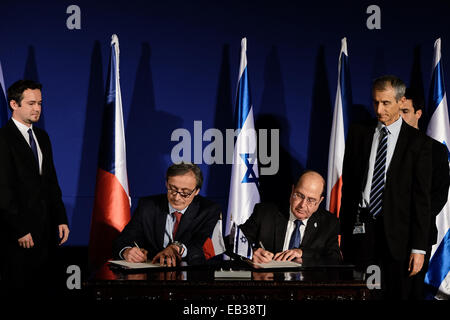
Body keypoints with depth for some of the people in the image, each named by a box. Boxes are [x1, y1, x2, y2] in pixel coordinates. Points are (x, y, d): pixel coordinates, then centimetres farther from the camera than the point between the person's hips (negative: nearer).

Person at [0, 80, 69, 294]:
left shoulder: (42, 137, 16)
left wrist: (61, 220, 11)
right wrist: (20, 230, -15)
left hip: (46, 228, 7)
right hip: (19, 234, -7)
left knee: (43, 287, 6)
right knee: (18, 288, -3)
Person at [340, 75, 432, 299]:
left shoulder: (417, 143, 0)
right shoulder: (358, 133, 10)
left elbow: (421, 199, -2)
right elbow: (347, 184, 14)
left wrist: (419, 248, -7)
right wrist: (343, 229, 7)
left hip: (395, 236, -2)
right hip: (360, 229, 2)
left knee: (395, 294, -1)